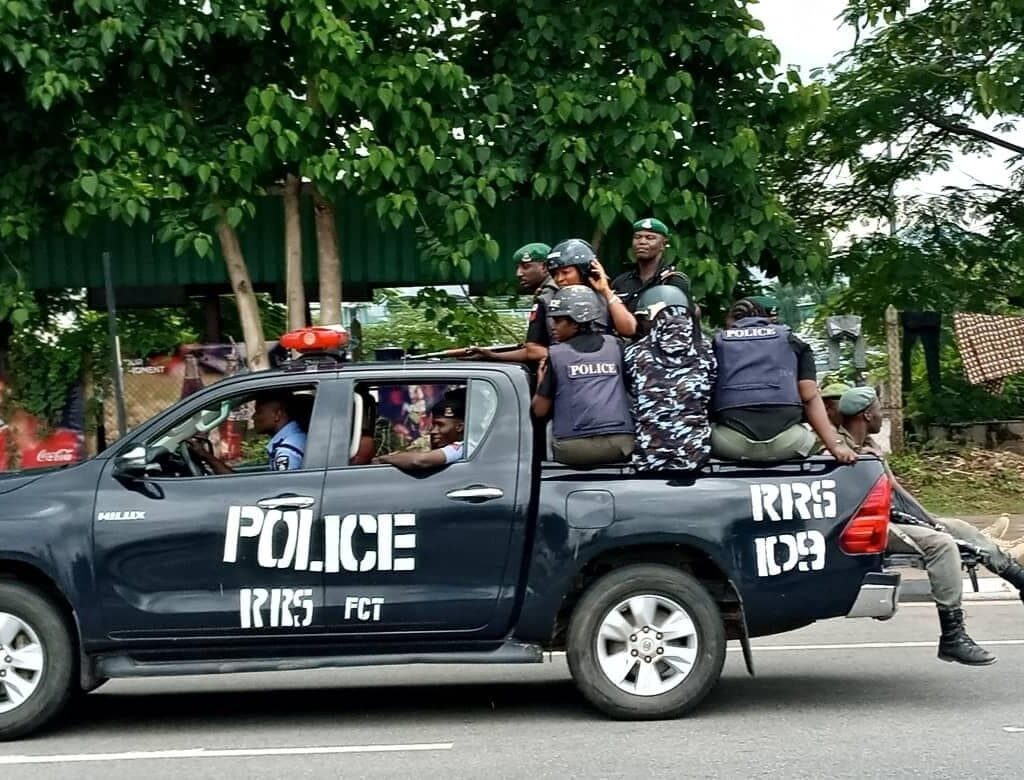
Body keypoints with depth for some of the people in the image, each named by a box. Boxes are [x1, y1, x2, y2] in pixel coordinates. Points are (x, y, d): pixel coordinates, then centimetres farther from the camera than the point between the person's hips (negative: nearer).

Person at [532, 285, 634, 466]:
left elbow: (540, 410, 4)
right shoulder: (615, 345, 11)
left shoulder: (556, 354, 3)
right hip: (620, 444, 3)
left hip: (573, 448, -3)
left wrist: (541, 382, 23)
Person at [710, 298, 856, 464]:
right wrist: (835, 444, 2)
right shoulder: (792, 342, 21)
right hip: (786, 443, 1)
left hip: (731, 443, -1)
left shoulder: (717, 343, 22)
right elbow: (810, 398, 7)